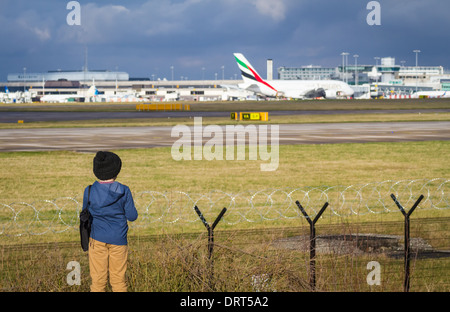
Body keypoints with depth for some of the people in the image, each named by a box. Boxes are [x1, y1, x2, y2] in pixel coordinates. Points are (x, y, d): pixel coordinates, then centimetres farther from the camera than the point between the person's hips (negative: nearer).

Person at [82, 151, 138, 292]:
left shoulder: (90, 191, -8)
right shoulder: (124, 191, -10)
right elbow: (132, 216, -4)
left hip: (97, 238, 0)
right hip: (118, 238, 0)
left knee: (98, 279, 7)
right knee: (118, 278, 10)